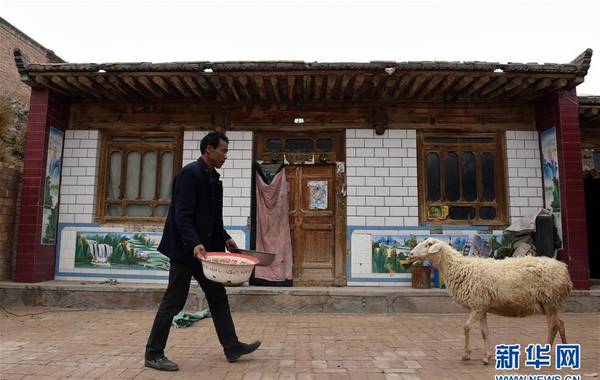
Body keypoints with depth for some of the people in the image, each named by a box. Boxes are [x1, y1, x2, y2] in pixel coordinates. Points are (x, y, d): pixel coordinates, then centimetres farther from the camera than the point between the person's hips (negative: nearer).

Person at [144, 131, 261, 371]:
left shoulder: (214, 178, 13)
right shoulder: (190, 173, -15)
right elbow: (182, 216, -22)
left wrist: (225, 239, 8)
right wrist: (194, 244, -31)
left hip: (204, 248, 9)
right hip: (185, 249, -9)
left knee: (218, 297, 11)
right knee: (174, 301, 1)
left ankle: (232, 348, 19)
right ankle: (153, 354, 16)